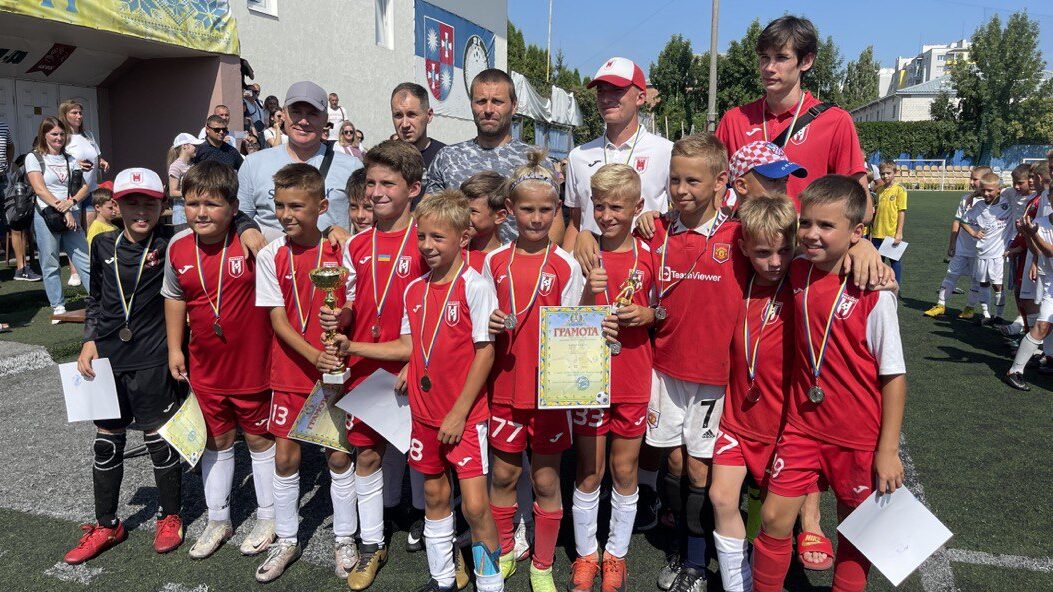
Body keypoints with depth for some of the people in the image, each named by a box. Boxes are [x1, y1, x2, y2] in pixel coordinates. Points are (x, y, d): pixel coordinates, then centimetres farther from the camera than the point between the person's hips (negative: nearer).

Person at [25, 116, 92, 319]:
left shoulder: (70, 159, 16)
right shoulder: (34, 158, 2)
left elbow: (84, 187, 9)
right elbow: (40, 189, -8)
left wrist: (71, 201, -11)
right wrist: (63, 210, -15)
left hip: (71, 216, 4)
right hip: (46, 216, -3)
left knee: (85, 260, 0)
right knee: (50, 265, 2)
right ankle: (58, 306, 9)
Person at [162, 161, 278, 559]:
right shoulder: (178, 247, -3)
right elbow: (174, 297, 12)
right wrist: (174, 348, 11)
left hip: (253, 366, -4)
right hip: (205, 369, 4)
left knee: (260, 439, 13)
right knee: (217, 441, 20)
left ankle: (267, 518, 32)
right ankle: (218, 520, 38)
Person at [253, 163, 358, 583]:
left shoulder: (338, 252, -5)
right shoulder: (271, 256, -3)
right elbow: (278, 320, -6)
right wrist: (314, 355, -20)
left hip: (334, 372, -1)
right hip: (290, 372, 1)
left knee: (339, 455, 6)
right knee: (285, 456, 8)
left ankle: (344, 538, 24)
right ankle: (286, 540, 27)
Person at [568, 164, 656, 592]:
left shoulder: (648, 255, -2)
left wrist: (646, 314, -13)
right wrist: (589, 294, -23)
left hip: (633, 379, 1)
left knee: (625, 472, 12)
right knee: (589, 472, 10)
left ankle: (616, 556, 31)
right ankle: (585, 555, 28)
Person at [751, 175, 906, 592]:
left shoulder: (873, 293, -17)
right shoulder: (797, 273, -4)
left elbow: (894, 376, -12)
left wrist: (888, 451, -11)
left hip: (858, 435, -3)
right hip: (802, 425, 3)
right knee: (775, 519, 4)